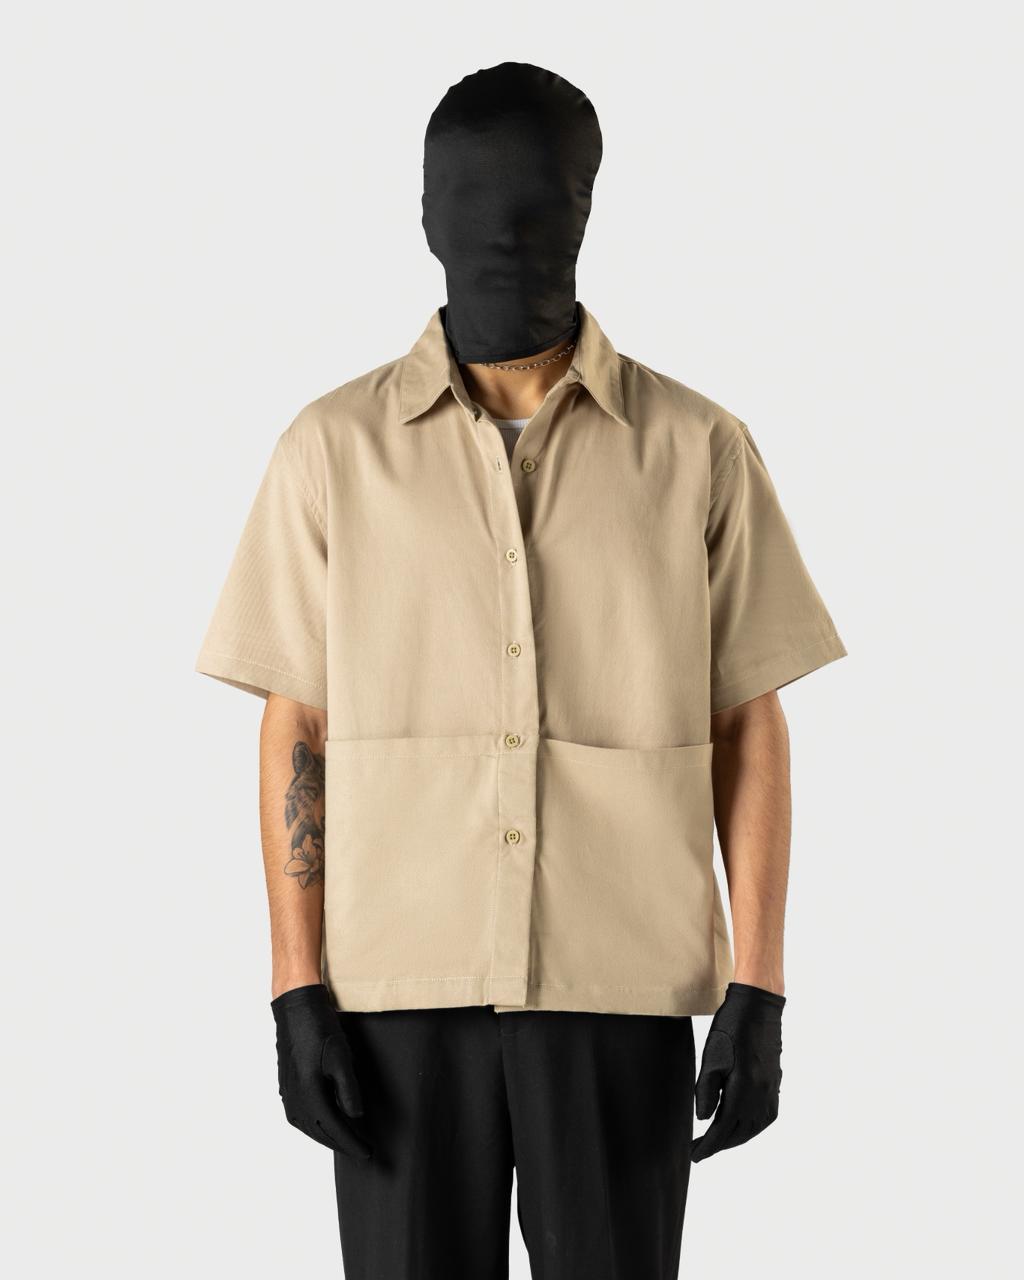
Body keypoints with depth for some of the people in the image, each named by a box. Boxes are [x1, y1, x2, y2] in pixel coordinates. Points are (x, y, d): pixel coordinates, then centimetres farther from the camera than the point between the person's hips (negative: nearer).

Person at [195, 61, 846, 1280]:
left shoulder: (699, 451, 2)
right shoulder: (333, 450, 3)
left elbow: (747, 730, 4)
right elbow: (295, 730, 4)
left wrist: (757, 991, -2)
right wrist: (297, 992, -2)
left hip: (620, 993, 0)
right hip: (399, 993, 0)